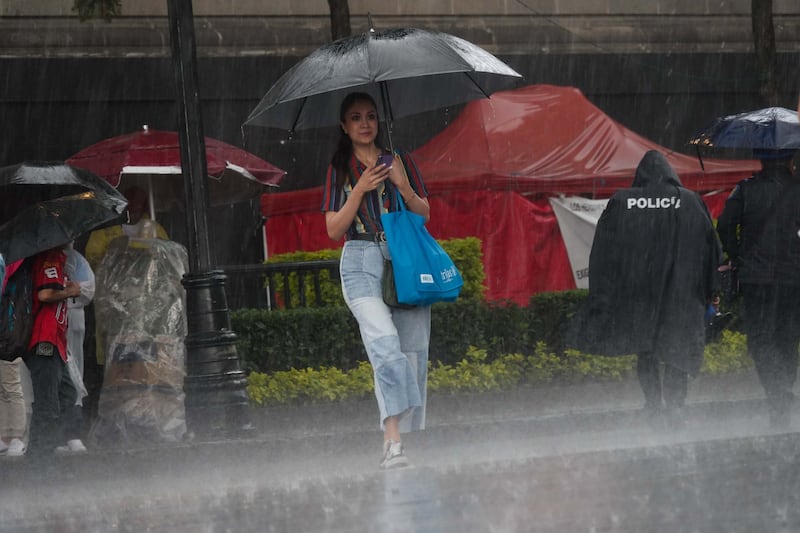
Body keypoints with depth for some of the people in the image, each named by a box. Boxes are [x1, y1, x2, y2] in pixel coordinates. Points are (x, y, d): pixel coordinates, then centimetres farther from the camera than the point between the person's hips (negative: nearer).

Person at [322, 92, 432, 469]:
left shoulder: (399, 160, 14)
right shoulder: (340, 169, 11)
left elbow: (425, 214, 11)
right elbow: (334, 229, 4)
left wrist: (404, 187, -8)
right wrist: (360, 190, -8)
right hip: (362, 263, -3)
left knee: (412, 348, -5)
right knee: (384, 342, -22)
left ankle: (401, 436, 4)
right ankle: (392, 440, -30)